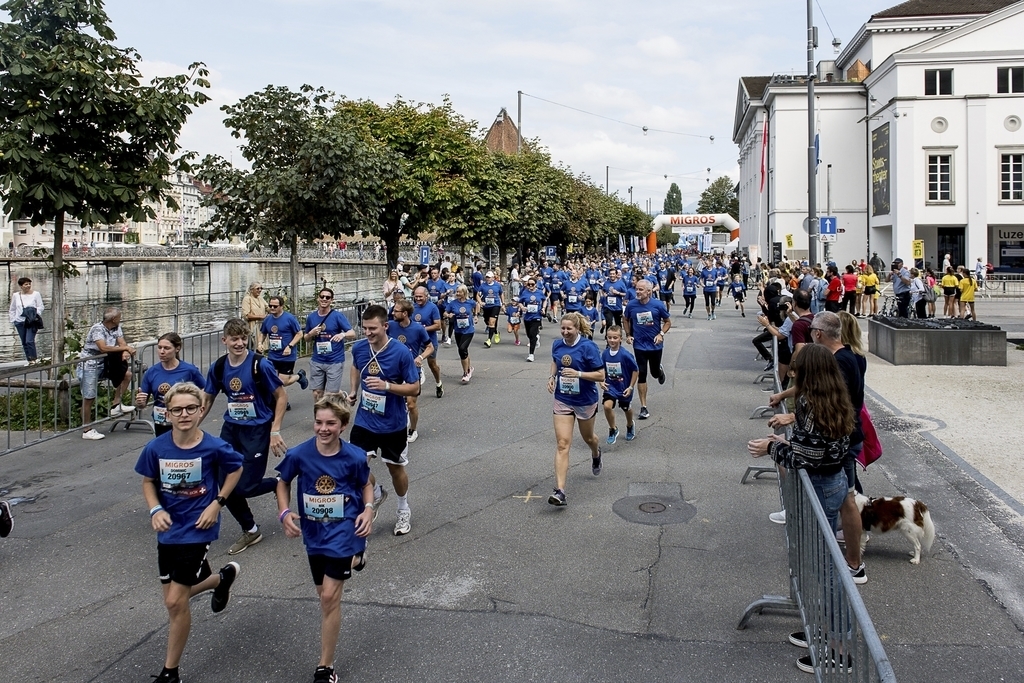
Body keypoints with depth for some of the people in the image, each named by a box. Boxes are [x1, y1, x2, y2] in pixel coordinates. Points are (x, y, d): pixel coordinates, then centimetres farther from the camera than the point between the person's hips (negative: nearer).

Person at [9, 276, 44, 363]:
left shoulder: (36, 294, 1)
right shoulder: (16, 296, 9)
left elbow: (40, 307, 1)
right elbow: (12, 309, 17)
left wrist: (35, 315, -15)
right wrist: (13, 320, 9)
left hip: (32, 322, -4)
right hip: (20, 322, 4)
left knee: (29, 341, -16)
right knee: (24, 343, 6)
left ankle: (34, 358, -8)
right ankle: (29, 360, 12)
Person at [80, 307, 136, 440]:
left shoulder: (116, 328, 4)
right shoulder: (97, 329, -20)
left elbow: (122, 343, -3)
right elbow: (103, 348, -32)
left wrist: (125, 352, -26)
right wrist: (125, 348, -28)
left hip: (103, 364, 8)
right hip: (89, 366, -8)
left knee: (127, 374, -2)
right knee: (88, 398, -4)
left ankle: (115, 405, 4)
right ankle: (86, 430, 3)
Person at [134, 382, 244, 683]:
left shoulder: (214, 447, -18)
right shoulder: (156, 448, -10)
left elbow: (236, 469, 1)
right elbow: (149, 481, 6)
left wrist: (217, 503, -7)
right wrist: (156, 510, -11)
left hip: (197, 529, -4)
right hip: (168, 529, 5)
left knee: (176, 601, -4)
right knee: (173, 598, 15)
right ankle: (223, 577, 45)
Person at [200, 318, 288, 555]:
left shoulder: (260, 365, -16)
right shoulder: (218, 367, -1)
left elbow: (281, 397, -9)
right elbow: (207, 400, 11)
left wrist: (275, 432, -13)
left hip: (257, 430, -5)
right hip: (231, 429, 5)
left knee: (245, 487, -8)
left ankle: (280, 484, 25)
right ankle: (250, 530, 24)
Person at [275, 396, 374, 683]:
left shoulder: (355, 457, -15)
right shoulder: (299, 454, -14)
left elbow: (365, 485, 4)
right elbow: (283, 482, 5)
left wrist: (368, 510, -13)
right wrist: (285, 512, -10)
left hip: (344, 529, -3)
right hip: (313, 532, 4)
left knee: (330, 596, -11)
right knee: (324, 593, 19)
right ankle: (352, 558, 53)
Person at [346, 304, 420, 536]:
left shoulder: (401, 352, -21)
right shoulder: (359, 347, -7)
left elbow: (414, 387, -15)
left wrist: (386, 385, -29)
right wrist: (353, 391, 1)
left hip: (393, 423, -3)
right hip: (364, 421, 3)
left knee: (395, 468, 13)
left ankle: (404, 510, 40)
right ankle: (377, 494, 27)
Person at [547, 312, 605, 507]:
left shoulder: (588, 347, -18)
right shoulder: (557, 344, -3)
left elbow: (601, 375, -17)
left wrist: (578, 374, -29)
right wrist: (552, 376, 1)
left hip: (585, 401, -2)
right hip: (562, 401, 2)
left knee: (588, 437, 22)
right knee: (562, 443, -10)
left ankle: (596, 454, 61)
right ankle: (559, 490, -15)